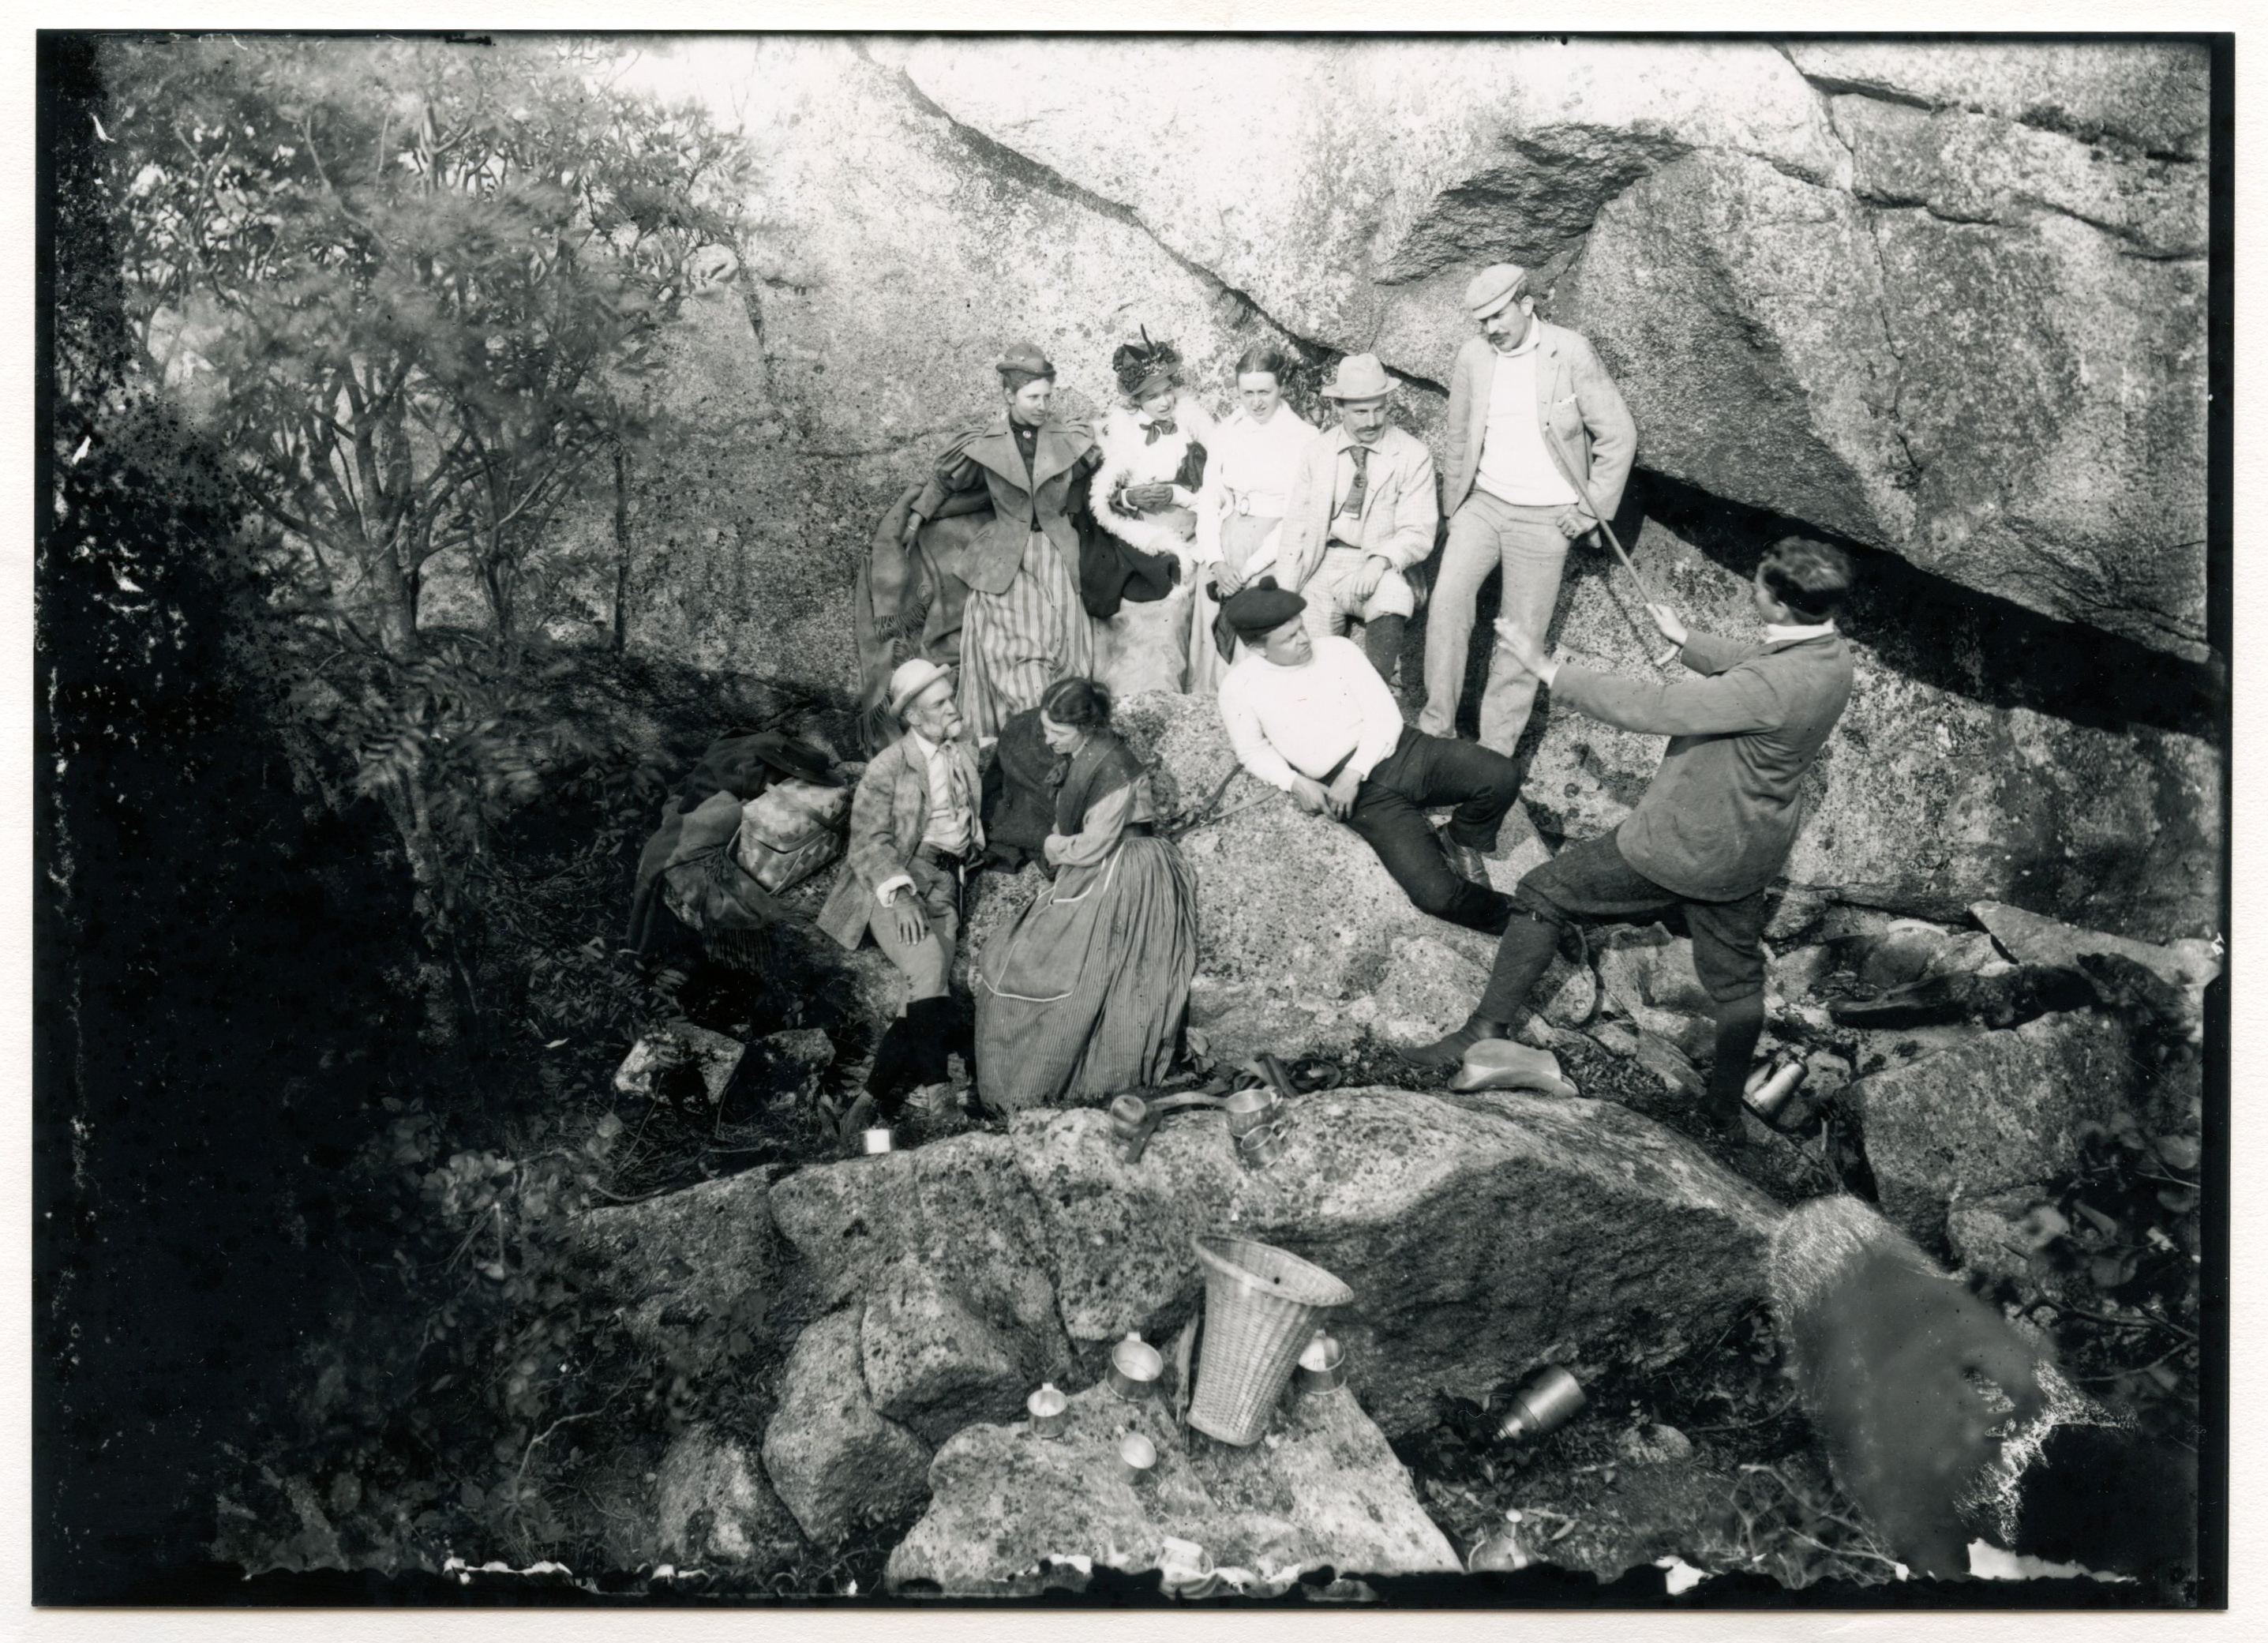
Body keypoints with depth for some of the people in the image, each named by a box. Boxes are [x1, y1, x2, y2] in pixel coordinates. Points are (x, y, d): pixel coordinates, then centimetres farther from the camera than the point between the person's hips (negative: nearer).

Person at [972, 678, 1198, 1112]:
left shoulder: (1113, 767, -21)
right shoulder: (1075, 758, 7)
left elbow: (1093, 845, -18)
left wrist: (1055, 848, -3)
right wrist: (1060, 848, -1)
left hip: (1120, 885, -9)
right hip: (1089, 878, 9)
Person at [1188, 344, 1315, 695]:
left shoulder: (1304, 438, -3)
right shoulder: (1225, 434, 11)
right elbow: (1208, 501, 9)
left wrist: (1247, 570, -13)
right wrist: (1215, 561, -7)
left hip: (1272, 550, -4)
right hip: (1224, 546, 4)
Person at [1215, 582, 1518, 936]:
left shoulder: (1338, 649, 4)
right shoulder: (1240, 688, 0)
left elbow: (1386, 715, 1)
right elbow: (1252, 750, 13)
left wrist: (1354, 773, -13)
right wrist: (1294, 782, -6)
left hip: (1400, 749, 3)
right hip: (1363, 794, -3)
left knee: (1500, 776, -23)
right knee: (1435, 893, -25)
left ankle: (1461, 842, 9)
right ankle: (1505, 917, 5)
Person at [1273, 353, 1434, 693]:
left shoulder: (1413, 456, 0)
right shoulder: (1317, 451, 8)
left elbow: (1418, 534, -4)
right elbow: (1295, 527, 7)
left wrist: (1381, 560, -26)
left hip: (1380, 570, -2)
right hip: (1323, 564, 3)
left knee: (1391, 595, -36)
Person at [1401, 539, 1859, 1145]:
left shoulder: (1775, 685, -34)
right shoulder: (1831, 653, -6)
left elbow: (1651, 708, -33)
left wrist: (1548, 669, -26)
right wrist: (1687, 640, 24)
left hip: (1681, 844, -8)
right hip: (1749, 852, 9)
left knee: (1543, 896, 6)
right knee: (1737, 977, 23)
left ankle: (1483, 1032, 11)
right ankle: (1728, 1112, 38)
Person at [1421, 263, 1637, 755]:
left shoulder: (1571, 354, -11)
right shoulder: (1473, 356, 0)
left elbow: (1618, 436, -5)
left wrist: (1589, 510, -5)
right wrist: (1455, 503, 14)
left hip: (1544, 517, -2)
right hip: (1483, 504, 3)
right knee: (1447, 598, -19)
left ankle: (1494, 756, 10)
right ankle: (1436, 728, -10)